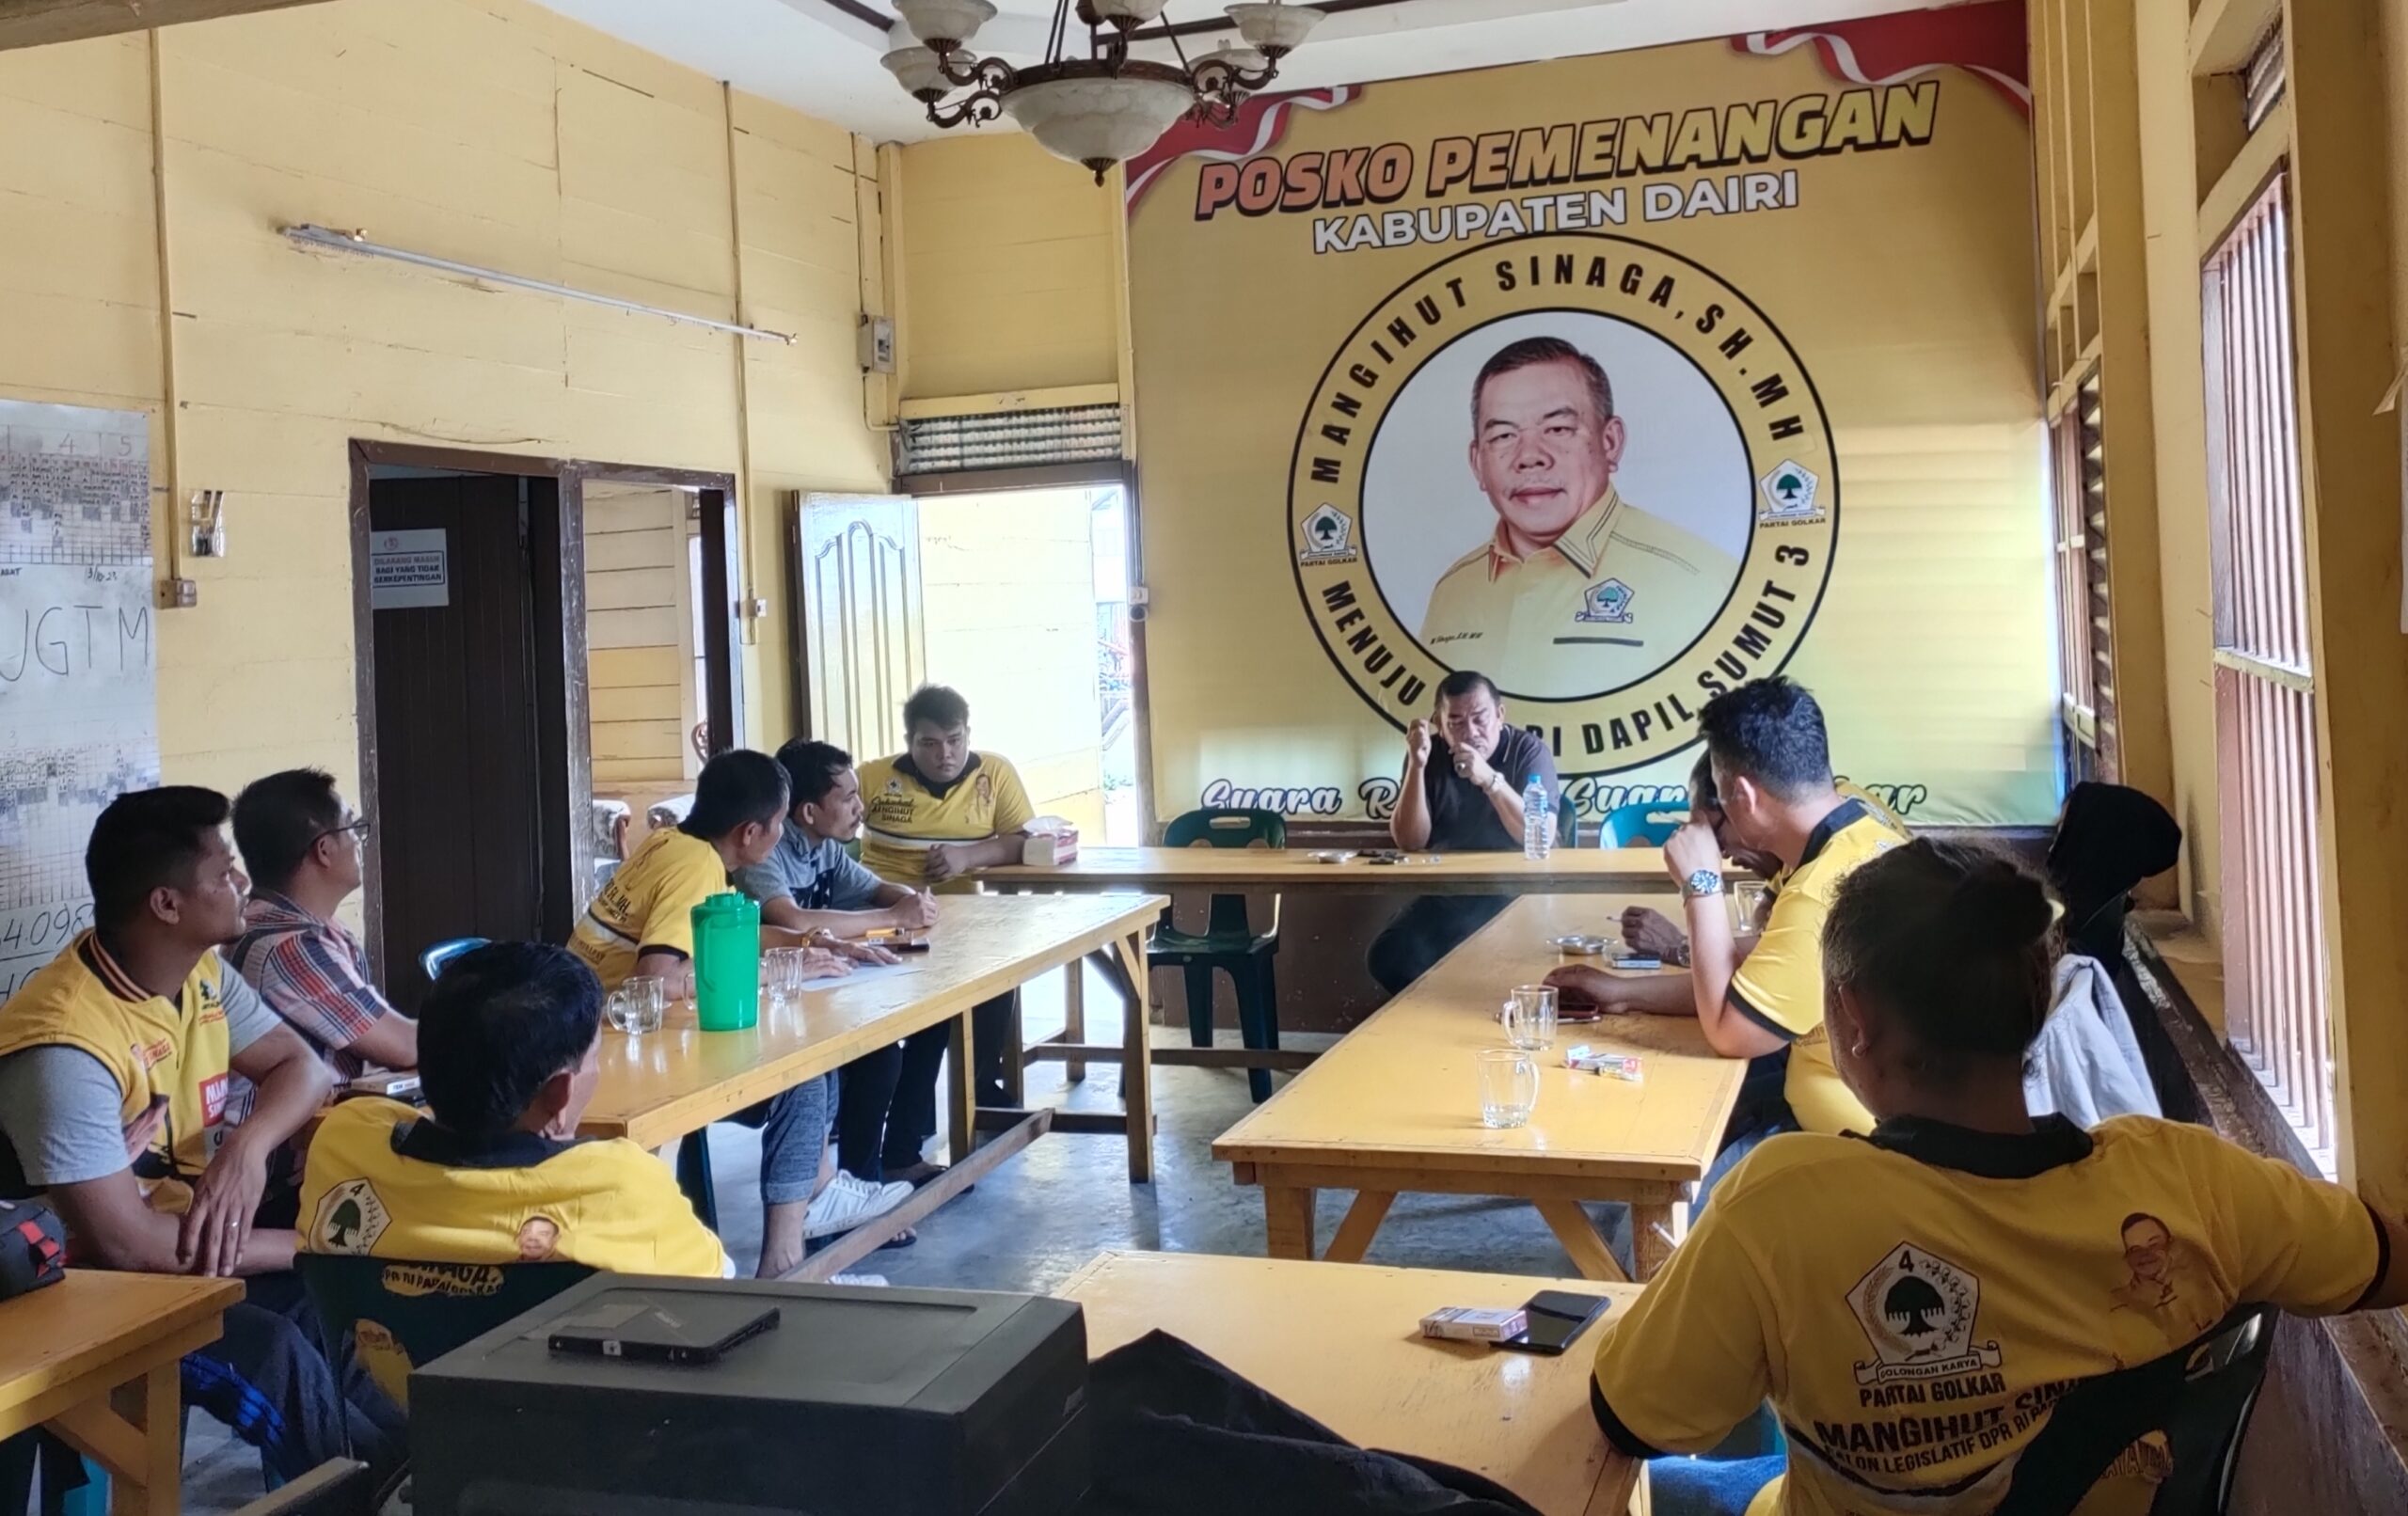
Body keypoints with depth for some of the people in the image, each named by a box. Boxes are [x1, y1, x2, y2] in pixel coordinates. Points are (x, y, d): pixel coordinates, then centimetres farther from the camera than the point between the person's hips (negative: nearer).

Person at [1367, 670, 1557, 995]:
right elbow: (1409, 842, -6)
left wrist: (1489, 779, -27)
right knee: (1389, 955, -21)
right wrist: (1417, 766, -17)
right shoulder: (1430, 755, 2)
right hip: (1444, 894, 3)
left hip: (1513, 892, -3)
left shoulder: (1529, 751, -5)